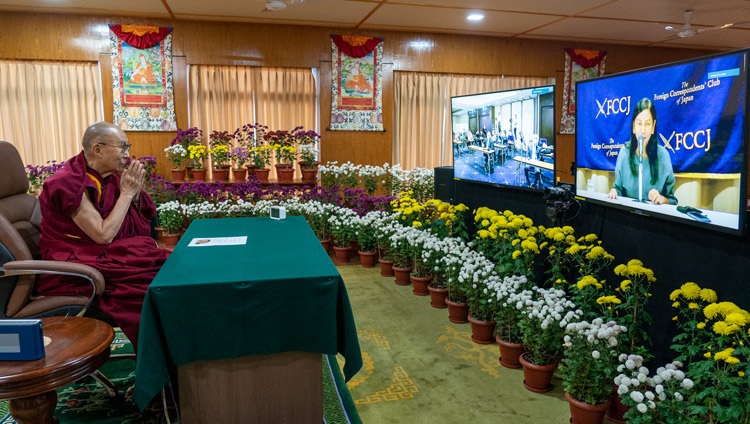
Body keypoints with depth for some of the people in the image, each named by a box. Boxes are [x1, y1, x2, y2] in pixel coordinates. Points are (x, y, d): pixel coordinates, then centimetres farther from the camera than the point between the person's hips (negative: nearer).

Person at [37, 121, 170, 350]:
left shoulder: (109, 177, 5)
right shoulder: (69, 183, -17)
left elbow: (137, 228, 8)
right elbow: (104, 235, -22)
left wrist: (135, 192, -7)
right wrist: (126, 193, -15)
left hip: (104, 254, 7)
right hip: (74, 266, -7)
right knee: (158, 275, -21)